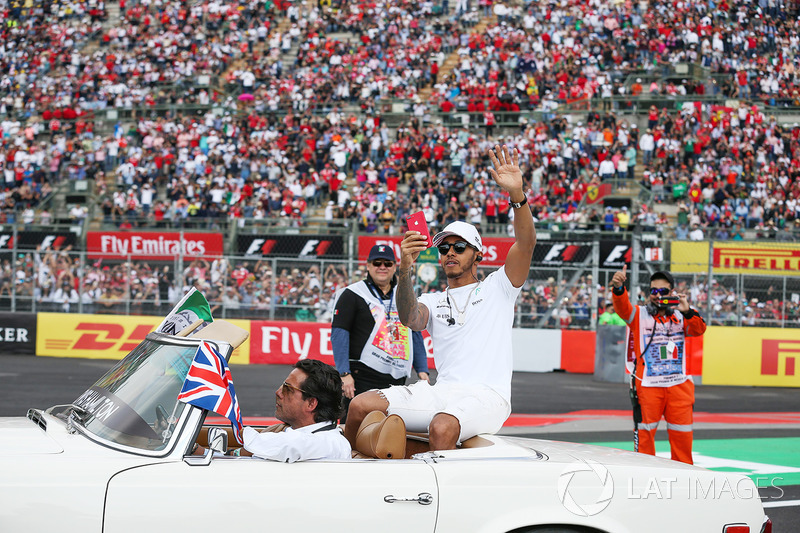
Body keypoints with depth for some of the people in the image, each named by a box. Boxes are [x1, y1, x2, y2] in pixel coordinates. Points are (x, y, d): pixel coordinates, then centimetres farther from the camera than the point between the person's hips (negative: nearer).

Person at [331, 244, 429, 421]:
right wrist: (344, 373, -14)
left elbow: (415, 335, 21)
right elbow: (339, 333, -5)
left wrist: (422, 370, 11)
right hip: (362, 378, -5)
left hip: (397, 380, 5)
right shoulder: (353, 294, 1)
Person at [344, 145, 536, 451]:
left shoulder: (497, 288, 15)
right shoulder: (433, 302, 21)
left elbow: (526, 243, -3)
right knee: (361, 405, -13)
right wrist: (404, 271, -23)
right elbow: (410, 319, -5)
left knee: (442, 427, -38)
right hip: (442, 392, 4)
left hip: (487, 395, -4)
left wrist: (517, 194, -20)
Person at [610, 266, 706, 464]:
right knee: (644, 432, -1)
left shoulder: (680, 317, 10)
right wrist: (618, 288, -39)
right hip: (647, 386, -3)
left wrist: (687, 312, -24)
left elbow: (698, 330, -5)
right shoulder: (639, 315, 1)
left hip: (678, 385, 3)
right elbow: (622, 307, -18)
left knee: (682, 433, 8)